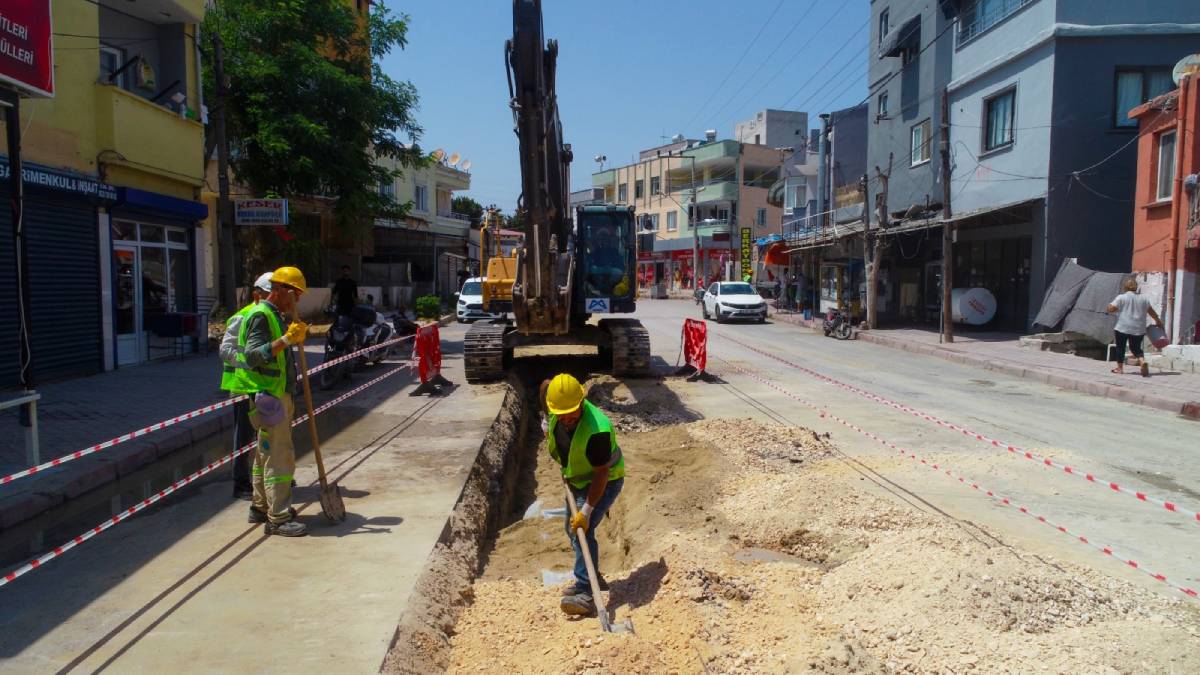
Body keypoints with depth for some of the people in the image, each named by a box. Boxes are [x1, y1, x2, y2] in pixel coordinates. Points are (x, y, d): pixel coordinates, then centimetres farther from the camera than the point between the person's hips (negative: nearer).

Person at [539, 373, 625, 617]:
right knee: (572, 529, 17)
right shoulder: (557, 408, -19)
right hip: (578, 478, 9)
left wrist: (586, 511, -31)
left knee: (583, 529, -22)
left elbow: (601, 474, -32)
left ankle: (586, 594, -22)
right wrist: (548, 426, 12)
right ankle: (592, 578, 34)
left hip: (605, 481, -9)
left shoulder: (597, 430, -39)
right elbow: (545, 385, 6)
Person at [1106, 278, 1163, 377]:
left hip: (1122, 328, -3)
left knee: (1120, 347, 10)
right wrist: (1158, 320, 29)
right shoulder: (1144, 298, 7)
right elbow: (1151, 311, 14)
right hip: (1138, 329, 4)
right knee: (1136, 348, 12)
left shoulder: (1121, 297, -6)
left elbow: (1110, 309, -8)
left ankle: (1120, 368, 16)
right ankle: (1143, 361, -15)